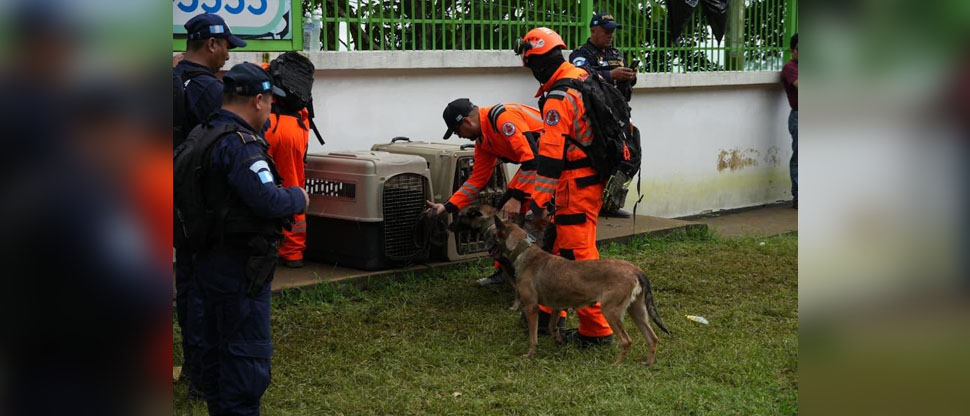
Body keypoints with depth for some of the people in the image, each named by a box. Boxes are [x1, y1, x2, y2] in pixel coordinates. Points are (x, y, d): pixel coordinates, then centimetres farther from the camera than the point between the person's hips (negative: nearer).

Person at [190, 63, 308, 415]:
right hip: (239, 267, -10)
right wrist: (299, 197, -10)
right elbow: (268, 200, -29)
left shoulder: (203, 135, 9)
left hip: (211, 260, 10)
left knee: (217, 345, 19)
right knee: (249, 352, -4)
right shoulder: (240, 145, -21)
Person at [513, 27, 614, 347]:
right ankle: (550, 309, 31)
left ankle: (597, 329, -3)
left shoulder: (558, 98, -19)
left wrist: (540, 200, -23)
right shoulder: (584, 77, 11)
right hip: (596, 177, 10)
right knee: (560, 246, 19)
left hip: (577, 184, -10)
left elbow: (550, 153, -24)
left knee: (578, 254, -6)